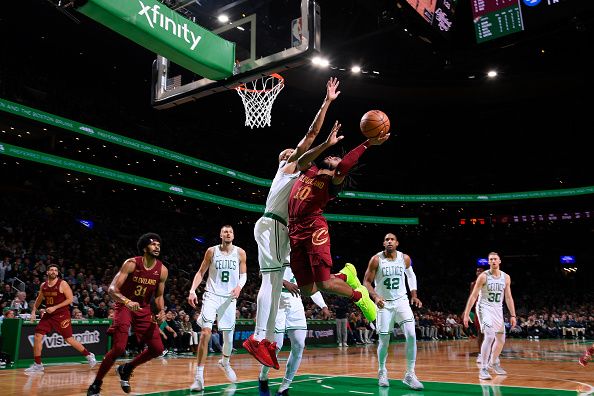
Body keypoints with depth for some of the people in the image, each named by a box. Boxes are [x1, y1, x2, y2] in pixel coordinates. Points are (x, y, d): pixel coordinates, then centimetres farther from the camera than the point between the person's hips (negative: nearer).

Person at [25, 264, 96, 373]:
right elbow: (39, 299, 23)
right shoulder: (43, 285, 7)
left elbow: (70, 299, -13)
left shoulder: (63, 284, -10)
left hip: (62, 315, -5)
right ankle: (38, 365, 10)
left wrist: (55, 307, -19)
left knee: (69, 339, -1)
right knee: (37, 337, -4)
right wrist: (34, 311, 14)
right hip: (48, 315, 6)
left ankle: (88, 355, 15)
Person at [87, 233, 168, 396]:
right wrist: (127, 301, -41)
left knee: (158, 349, -1)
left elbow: (159, 296, 6)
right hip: (124, 307, -5)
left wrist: (162, 311, -14)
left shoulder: (162, 270, -6)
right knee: (119, 347, -19)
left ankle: (126, 369, 23)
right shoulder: (131, 264, -18)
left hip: (144, 309, 5)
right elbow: (112, 288, -23)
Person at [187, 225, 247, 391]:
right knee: (205, 333, -16)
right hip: (212, 295, -2)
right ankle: (199, 376, -11)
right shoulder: (212, 251, -1)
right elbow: (201, 272, 3)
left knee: (228, 335, 10)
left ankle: (225, 363, 41)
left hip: (229, 297, 2)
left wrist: (239, 286, -13)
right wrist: (192, 290, -10)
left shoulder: (240, 252, 2)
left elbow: (243, 274, 8)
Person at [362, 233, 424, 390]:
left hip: (401, 301, 2)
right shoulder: (376, 259, -12)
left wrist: (414, 295, 8)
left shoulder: (405, 258, -4)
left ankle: (410, 374, -2)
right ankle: (382, 371, 29)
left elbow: (411, 275, 15)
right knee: (384, 340, 3)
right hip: (384, 303, -2)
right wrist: (375, 296, -25)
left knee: (411, 335, -15)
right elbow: (367, 282, -9)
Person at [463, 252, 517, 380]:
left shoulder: (506, 277, 2)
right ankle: (483, 369, -16)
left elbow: (508, 297, 9)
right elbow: (473, 296, -11)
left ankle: (493, 363, 38)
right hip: (485, 308, -6)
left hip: (498, 310, 6)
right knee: (489, 337, -22)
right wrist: (466, 314, -15)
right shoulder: (483, 276, -12)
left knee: (501, 339, 13)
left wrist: (513, 315, 4)